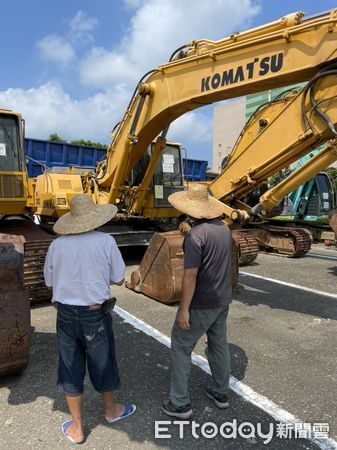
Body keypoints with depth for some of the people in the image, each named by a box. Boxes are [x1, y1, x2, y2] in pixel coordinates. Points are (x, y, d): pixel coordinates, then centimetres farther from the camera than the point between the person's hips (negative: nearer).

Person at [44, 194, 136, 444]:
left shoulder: (57, 244, -7)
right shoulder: (106, 241, -14)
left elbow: (49, 281, 5)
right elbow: (119, 280, -6)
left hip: (65, 314, 2)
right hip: (95, 314, -2)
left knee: (71, 370, 18)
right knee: (102, 365, 20)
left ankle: (77, 428, 35)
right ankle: (111, 410, 45)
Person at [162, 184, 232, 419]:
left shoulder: (196, 234, -23)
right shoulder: (224, 228, 1)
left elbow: (190, 275, -25)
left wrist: (184, 309, -19)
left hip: (201, 303, -7)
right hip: (223, 299, 8)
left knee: (180, 346, 8)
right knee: (219, 343, 21)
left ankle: (179, 403, 17)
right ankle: (221, 392, 38)